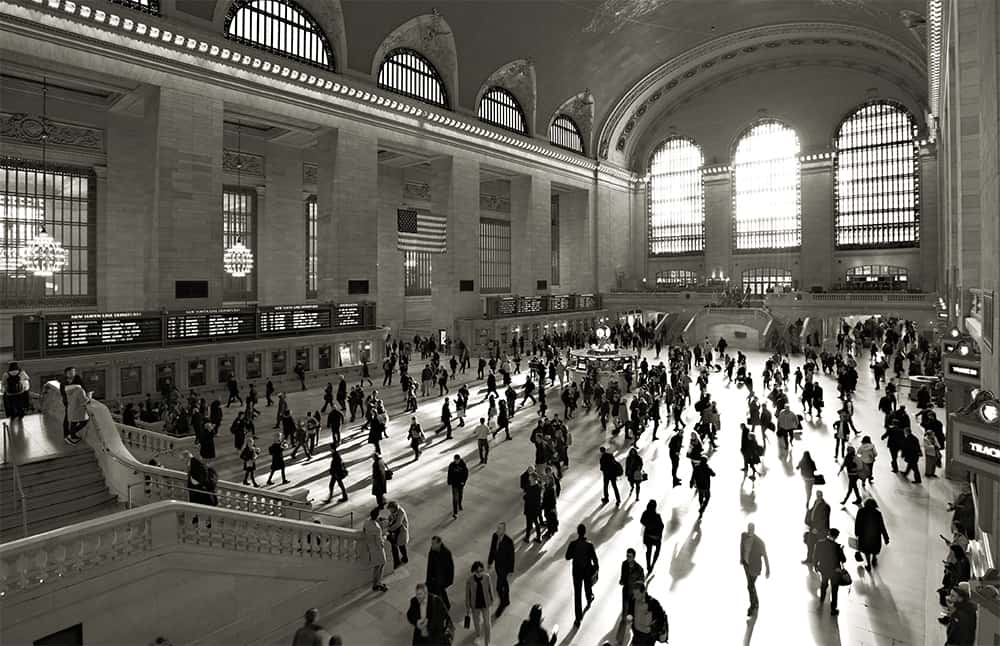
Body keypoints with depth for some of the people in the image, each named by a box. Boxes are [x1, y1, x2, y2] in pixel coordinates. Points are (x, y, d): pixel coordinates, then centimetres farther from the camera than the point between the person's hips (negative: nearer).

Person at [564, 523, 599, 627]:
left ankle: (578, 618, 11)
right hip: (588, 571, 1)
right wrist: (597, 569, 4)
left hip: (577, 571, 0)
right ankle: (589, 601, 59)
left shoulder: (573, 544, -20)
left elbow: (568, 557, -8)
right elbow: (594, 559, -13)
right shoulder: (589, 545, -22)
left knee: (577, 594, 8)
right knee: (588, 587, 30)